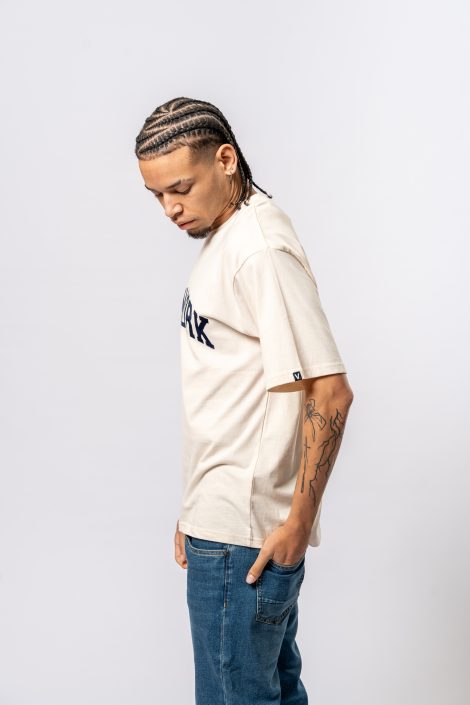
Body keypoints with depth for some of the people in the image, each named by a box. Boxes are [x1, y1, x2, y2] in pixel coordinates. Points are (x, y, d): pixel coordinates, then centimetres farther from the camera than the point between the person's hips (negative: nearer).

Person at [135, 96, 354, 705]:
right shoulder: (221, 238, 13)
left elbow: (330, 392, -22)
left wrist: (299, 522, -18)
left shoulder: (261, 250, -18)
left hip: (243, 536, -10)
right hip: (225, 521, 10)